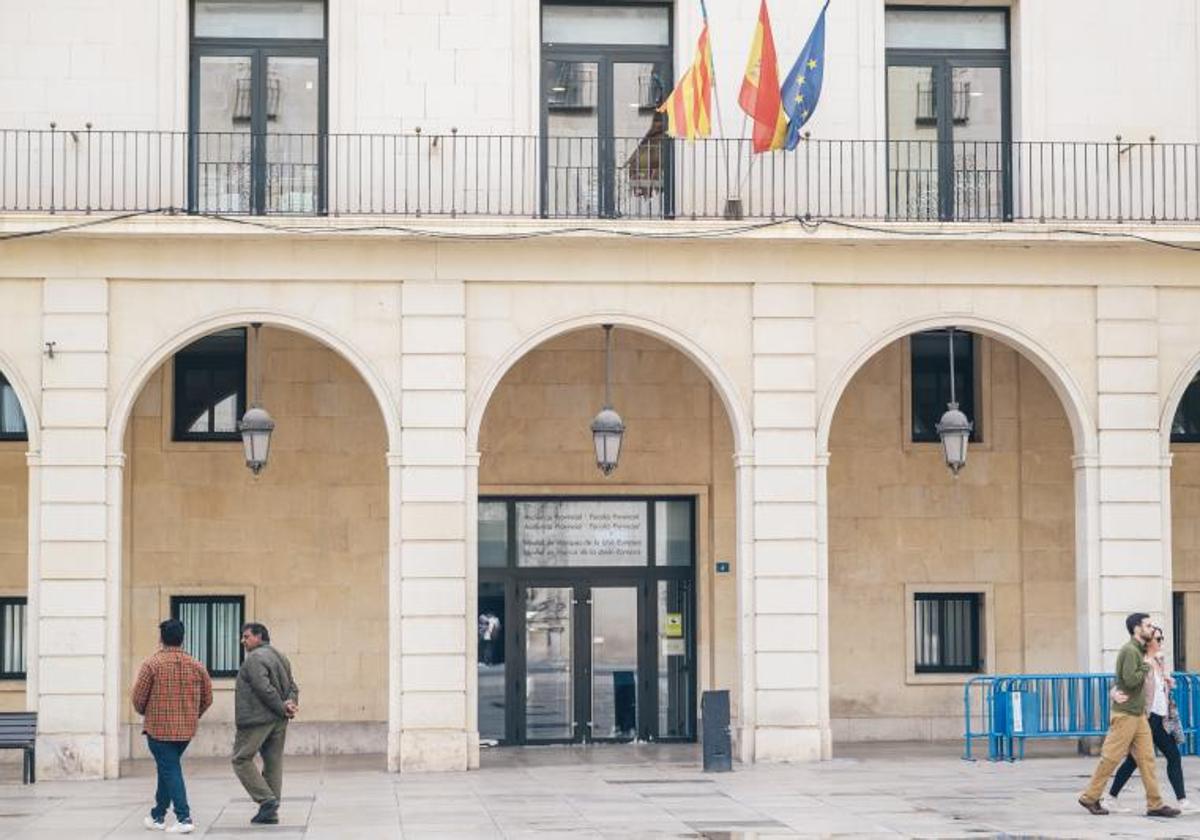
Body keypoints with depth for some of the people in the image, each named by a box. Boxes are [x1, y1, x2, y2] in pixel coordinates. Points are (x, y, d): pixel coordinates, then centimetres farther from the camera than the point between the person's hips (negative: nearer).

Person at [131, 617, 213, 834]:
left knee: (170, 771, -2)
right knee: (166, 768, 21)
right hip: (186, 730, 5)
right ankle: (158, 816, 29)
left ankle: (184, 819, -12)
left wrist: (145, 714, 12)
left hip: (159, 728, -5)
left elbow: (138, 697, -9)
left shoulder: (152, 664, -11)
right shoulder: (197, 667, 2)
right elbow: (207, 699, 6)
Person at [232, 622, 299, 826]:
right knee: (273, 763, 9)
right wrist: (292, 703, -4)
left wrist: (282, 707, -14)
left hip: (257, 720, -9)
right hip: (279, 722, 9)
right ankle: (271, 811, 11)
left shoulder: (255, 658, -12)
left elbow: (264, 688, -21)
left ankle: (267, 800, -10)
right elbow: (292, 686, 14)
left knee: (242, 759, 1)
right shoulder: (280, 657, 17)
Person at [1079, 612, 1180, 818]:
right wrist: (1145, 668, -11)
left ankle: (1155, 804, 4)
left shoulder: (1139, 650, 15)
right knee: (1111, 757, -2)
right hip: (1125, 714, -9)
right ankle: (1090, 797, 8)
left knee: (1146, 758, 5)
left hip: (1138, 714, 9)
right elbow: (1131, 680, -25)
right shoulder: (1130, 651, -15)